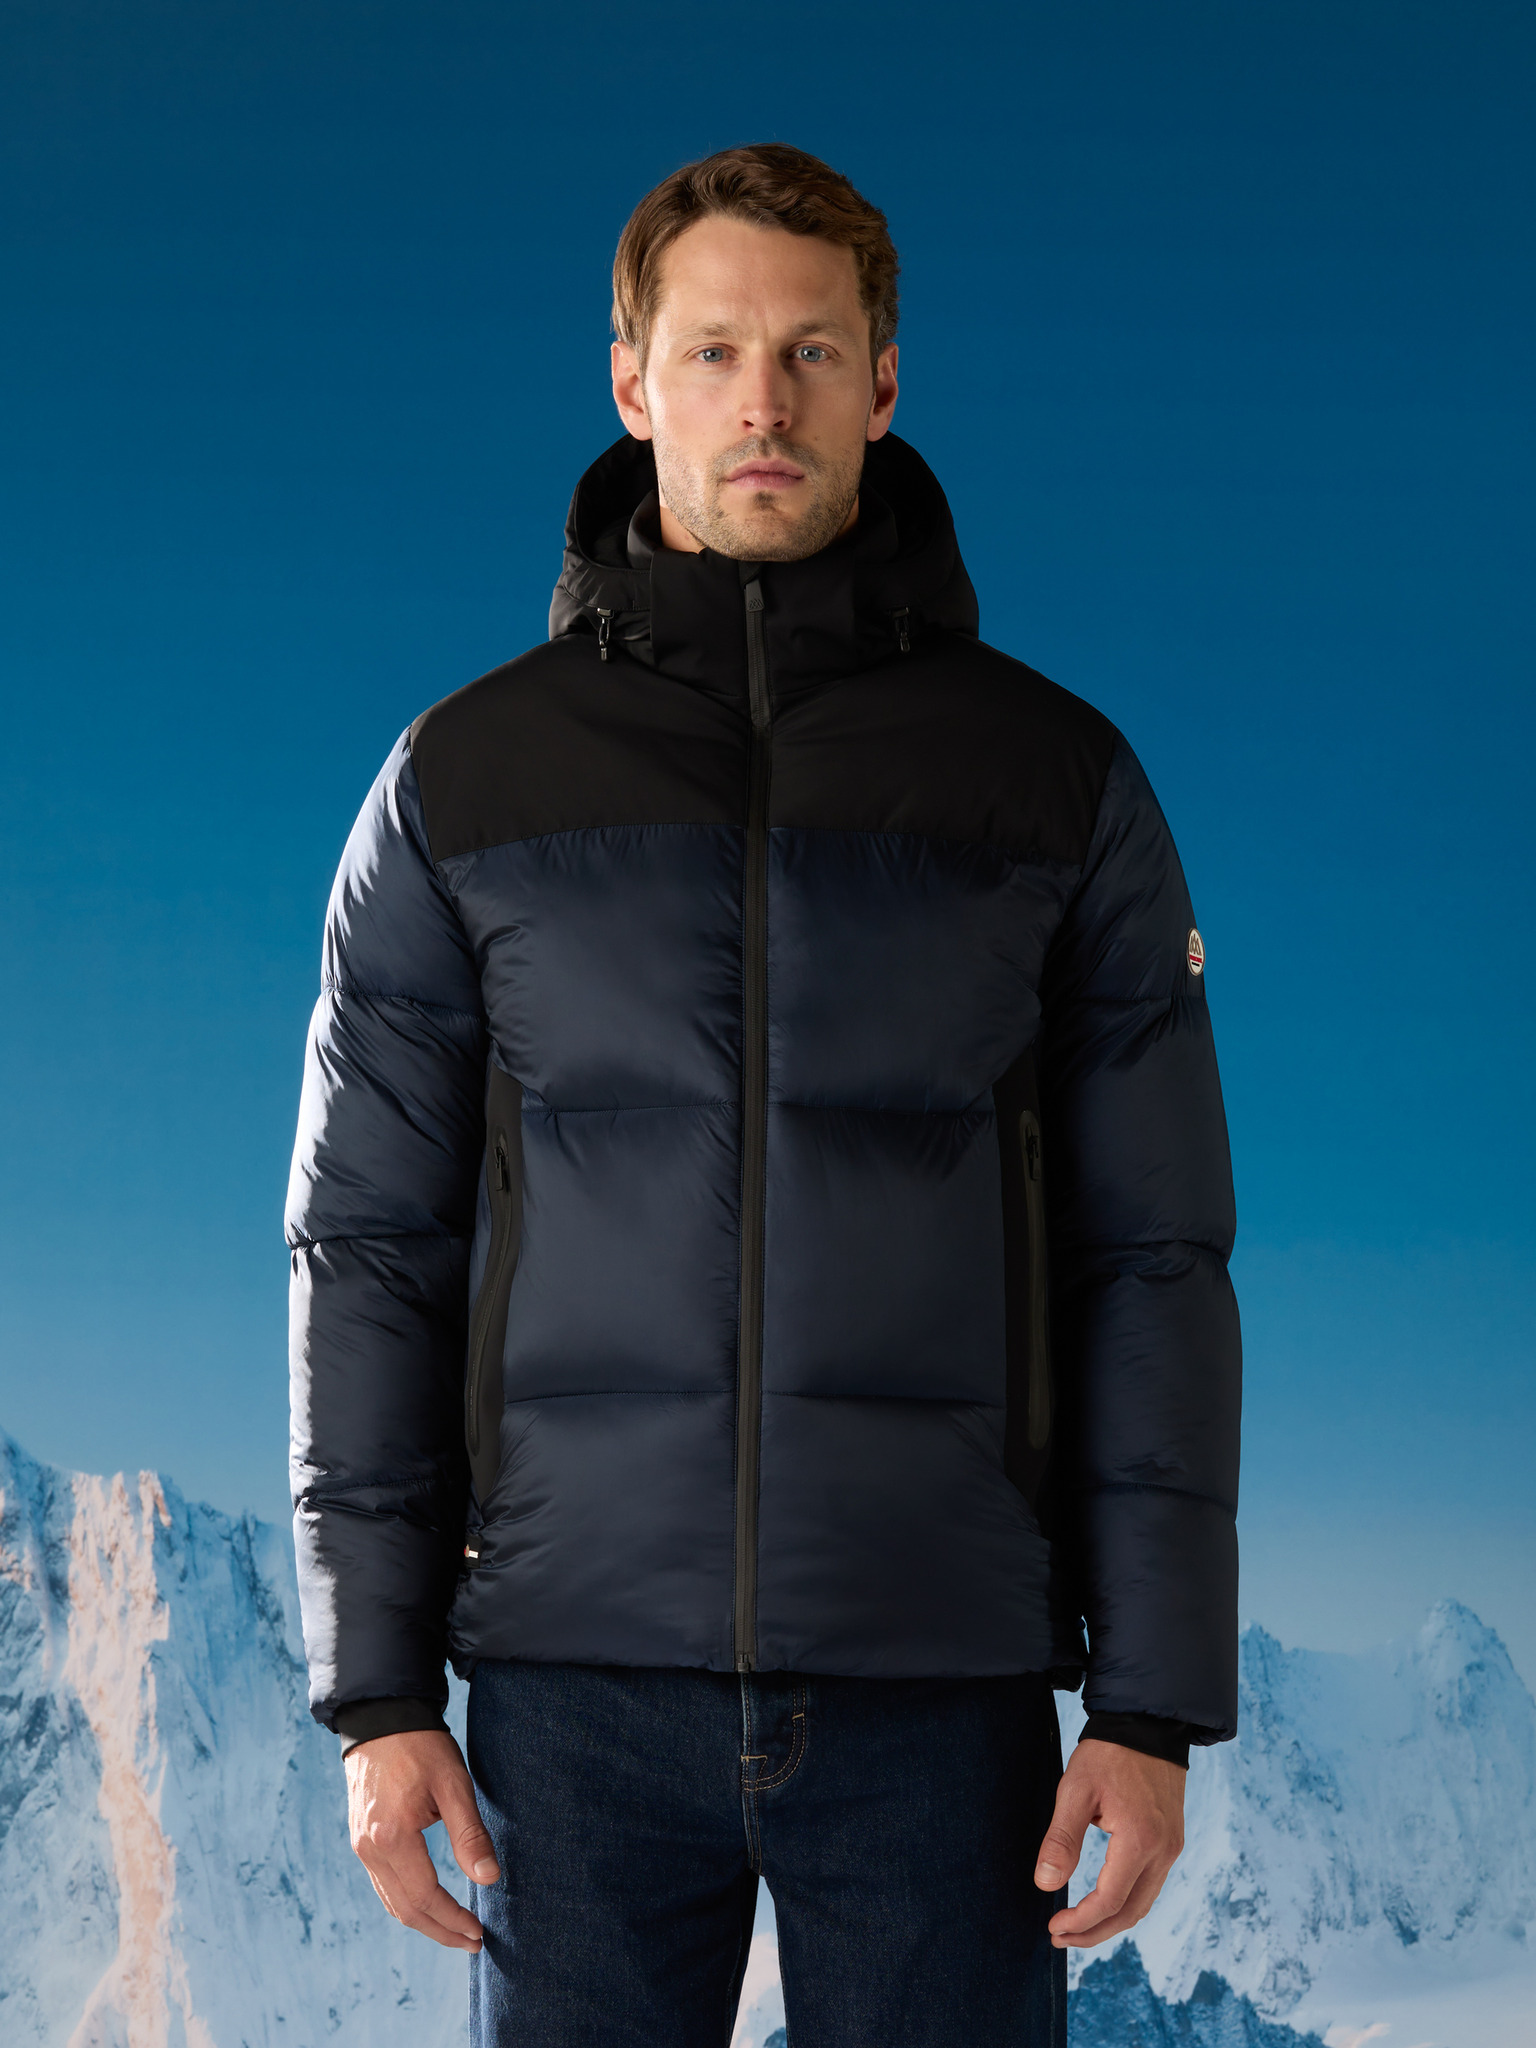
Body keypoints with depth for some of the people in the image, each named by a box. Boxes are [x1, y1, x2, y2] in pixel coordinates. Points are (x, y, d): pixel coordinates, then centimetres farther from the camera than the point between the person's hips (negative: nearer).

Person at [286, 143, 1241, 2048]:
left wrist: (1157, 1702, -2)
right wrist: (374, 1687, -1)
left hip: (945, 1690, 0)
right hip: (581, 1677, 0)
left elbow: (1150, 1263, 3)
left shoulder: (1056, 778, 3)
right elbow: (367, 1249, 5)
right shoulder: (467, 778, 4)